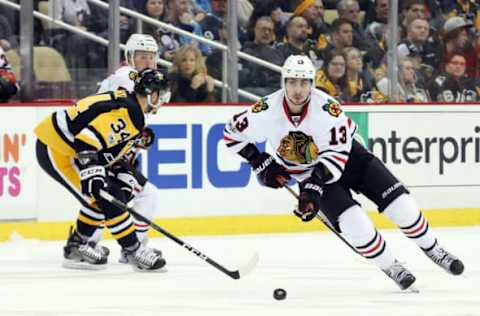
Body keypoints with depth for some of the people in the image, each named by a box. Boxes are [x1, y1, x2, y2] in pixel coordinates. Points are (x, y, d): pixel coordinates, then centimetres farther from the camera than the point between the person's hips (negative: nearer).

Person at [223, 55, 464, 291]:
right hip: (310, 172, 0)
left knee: (397, 200, -10)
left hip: (348, 157, 0)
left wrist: (313, 188, -34)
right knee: (352, 221, -21)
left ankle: (432, 249, 11)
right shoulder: (266, 111, -23)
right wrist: (261, 163, -8)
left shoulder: (327, 108, -29)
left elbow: (337, 154, -26)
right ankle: (390, 268, -2)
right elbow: (233, 132, -6)